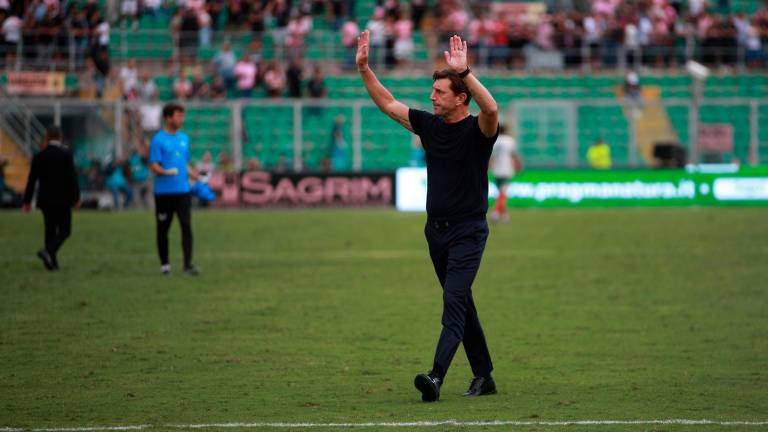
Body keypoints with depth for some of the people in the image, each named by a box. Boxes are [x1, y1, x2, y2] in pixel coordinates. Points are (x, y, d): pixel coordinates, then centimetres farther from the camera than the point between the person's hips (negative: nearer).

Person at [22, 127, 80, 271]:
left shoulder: (39, 156, 2)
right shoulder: (66, 154, -8)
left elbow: (31, 180, 3)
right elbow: (72, 177, -13)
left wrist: (27, 201, 11)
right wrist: (76, 198, -6)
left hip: (45, 199, 4)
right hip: (62, 199, -4)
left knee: (50, 231, 12)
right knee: (64, 231, 2)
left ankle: (52, 262, 8)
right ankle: (48, 251, -21)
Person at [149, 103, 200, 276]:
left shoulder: (184, 138, 13)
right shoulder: (158, 140, -5)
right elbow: (153, 166, -10)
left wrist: (197, 177, 11)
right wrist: (166, 172, -27)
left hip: (183, 190, 4)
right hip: (164, 192, -4)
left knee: (186, 226, -8)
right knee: (163, 228, 5)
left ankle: (188, 264, -12)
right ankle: (165, 264, 18)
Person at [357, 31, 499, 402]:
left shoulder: (477, 131, -11)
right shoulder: (429, 125, 7)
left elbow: (491, 109, -34)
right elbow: (388, 104, 13)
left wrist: (465, 72, -41)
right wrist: (364, 68, 4)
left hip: (468, 231, -7)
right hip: (436, 229, 7)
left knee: (454, 301, -17)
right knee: (460, 304, 12)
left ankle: (436, 377, -29)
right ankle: (483, 377, 20)